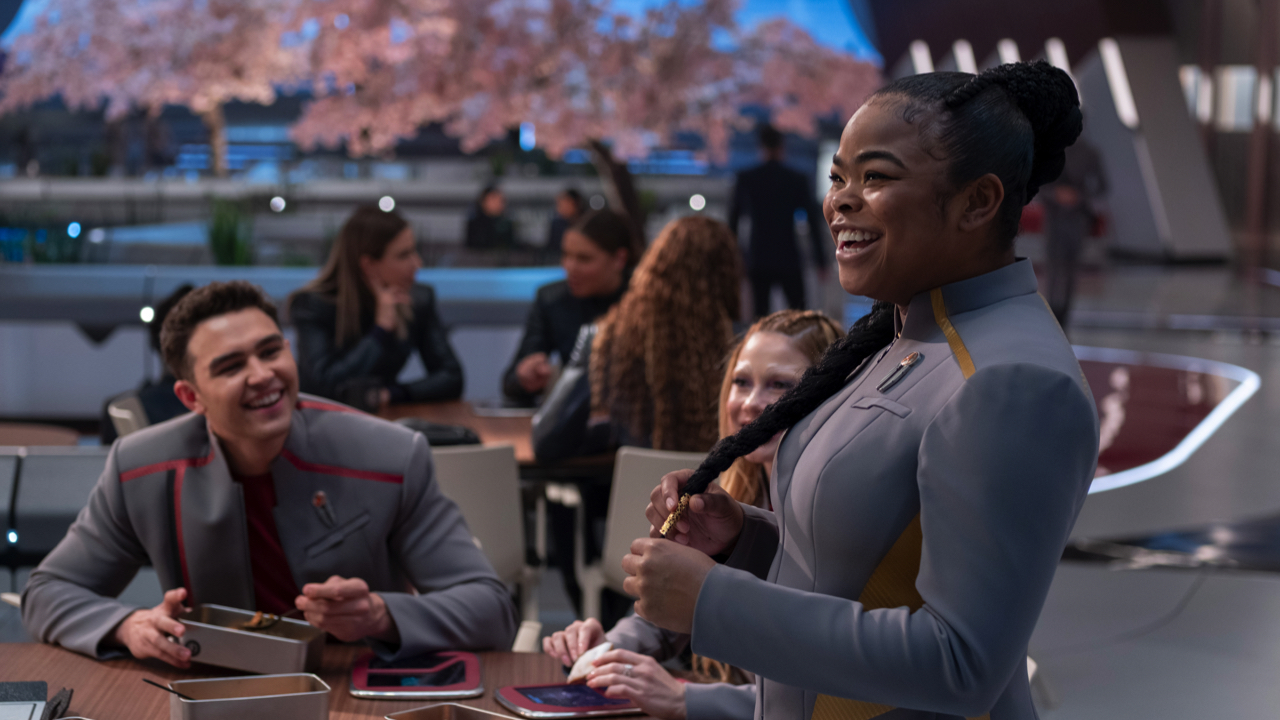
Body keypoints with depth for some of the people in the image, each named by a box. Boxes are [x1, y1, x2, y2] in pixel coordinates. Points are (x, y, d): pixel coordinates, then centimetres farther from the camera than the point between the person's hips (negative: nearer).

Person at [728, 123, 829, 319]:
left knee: (761, 316, 2)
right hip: (789, 260, -1)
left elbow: (733, 219, 6)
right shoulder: (797, 180, 0)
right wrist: (821, 260, 6)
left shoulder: (745, 179, 1)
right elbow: (814, 221, 0)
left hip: (758, 261, 1)